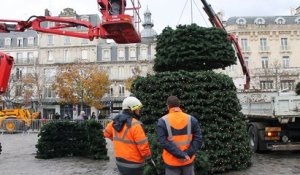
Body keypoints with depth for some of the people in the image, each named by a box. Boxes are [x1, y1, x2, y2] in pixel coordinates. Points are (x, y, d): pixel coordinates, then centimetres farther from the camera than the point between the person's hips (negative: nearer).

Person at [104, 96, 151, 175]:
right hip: (133, 164, -7)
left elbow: (107, 133, 18)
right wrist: (148, 155, -4)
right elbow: (143, 144, -22)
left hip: (120, 161, 7)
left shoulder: (115, 122, 2)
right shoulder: (135, 124, -22)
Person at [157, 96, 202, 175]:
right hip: (188, 161, 2)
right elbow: (198, 139, -9)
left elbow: (164, 142, -18)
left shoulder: (162, 121, -11)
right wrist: (188, 154, -13)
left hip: (172, 162, -2)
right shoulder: (192, 119, -5)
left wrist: (182, 155, -18)